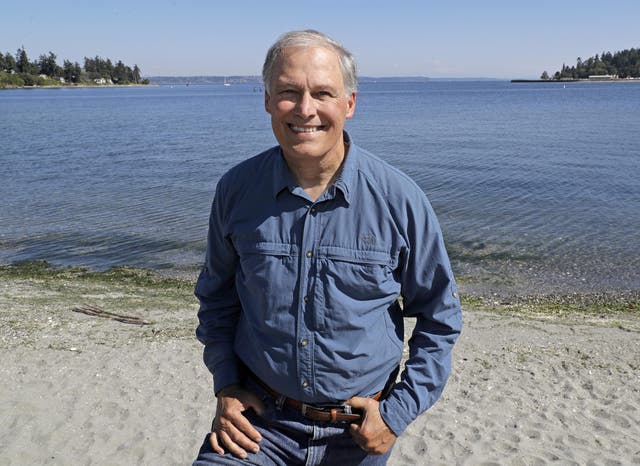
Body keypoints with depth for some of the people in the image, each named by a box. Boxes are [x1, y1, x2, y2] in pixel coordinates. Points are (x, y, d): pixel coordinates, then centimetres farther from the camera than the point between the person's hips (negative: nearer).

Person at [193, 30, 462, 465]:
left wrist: (398, 412, -6)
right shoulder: (236, 190, -8)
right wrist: (226, 387, 0)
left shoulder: (399, 200, -13)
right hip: (257, 419, 1)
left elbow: (440, 318, -2)